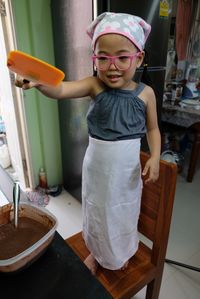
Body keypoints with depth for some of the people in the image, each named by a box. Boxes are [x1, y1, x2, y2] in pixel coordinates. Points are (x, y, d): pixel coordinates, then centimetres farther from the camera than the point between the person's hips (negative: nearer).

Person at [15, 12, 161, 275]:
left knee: (124, 214, 22)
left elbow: (152, 128, 2)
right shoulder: (95, 85, -14)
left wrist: (155, 157, -12)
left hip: (128, 169, 1)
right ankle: (97, 252, 54)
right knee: (96, 213, 21)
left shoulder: (146, 93, -10)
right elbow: (61, 90, -30)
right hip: (96, 167, 0)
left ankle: (122, 252, 56)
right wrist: (38, 82, -51)